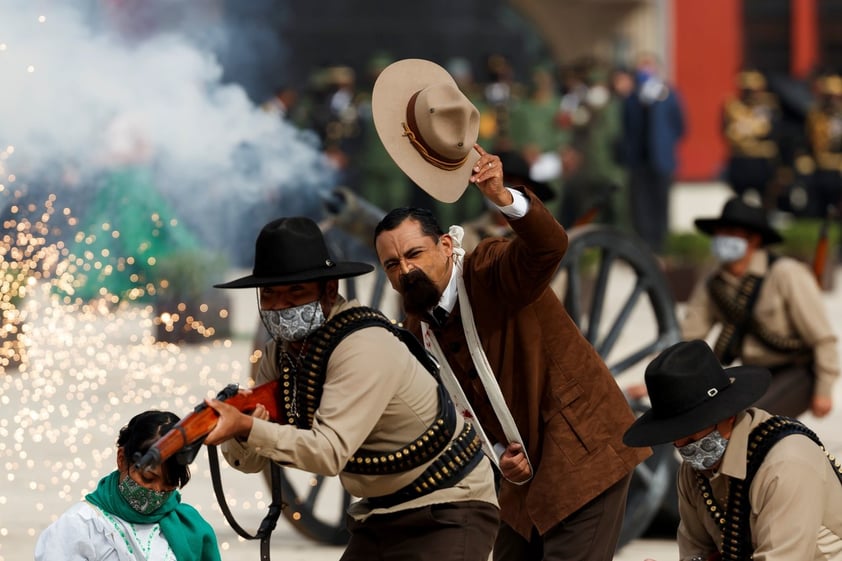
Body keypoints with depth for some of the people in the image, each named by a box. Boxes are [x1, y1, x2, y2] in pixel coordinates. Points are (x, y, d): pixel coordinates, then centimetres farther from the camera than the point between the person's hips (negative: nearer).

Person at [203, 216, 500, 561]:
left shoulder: (365, 348, -24)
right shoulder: (282, 353, 0)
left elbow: (331, 451, -31)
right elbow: (250, 460, -3)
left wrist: (247, 428, -40)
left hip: (449, 511, -8)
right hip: (381, 515, 8)